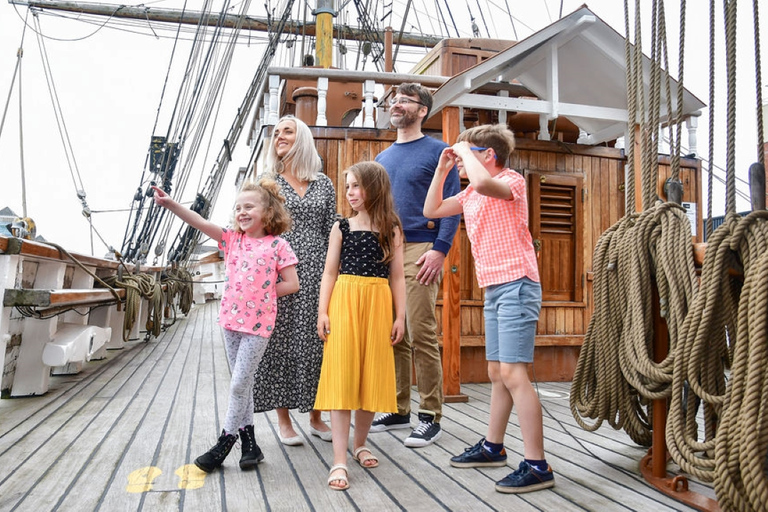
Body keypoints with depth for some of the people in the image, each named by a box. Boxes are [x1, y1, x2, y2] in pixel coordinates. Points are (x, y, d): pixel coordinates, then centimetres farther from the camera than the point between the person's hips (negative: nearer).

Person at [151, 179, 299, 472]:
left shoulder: (277, 245, -6)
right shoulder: (232, 240, 6)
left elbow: (292, 284, -7)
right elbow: (199, 222, -5)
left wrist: (261, 293, -6)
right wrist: (169, 203, -16)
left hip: (258, 323, -5)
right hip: (231, 319, 5)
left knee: (239, 384, -1)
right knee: (242, 384, 13)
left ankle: (223, 446, 15)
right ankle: (249, 444, 25)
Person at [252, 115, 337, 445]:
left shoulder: (323, 183, 10)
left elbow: (332, 231, 10)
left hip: (316, 272, 1)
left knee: (315, 341, 4)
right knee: (280, 341, 1)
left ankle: (315, 416, 19)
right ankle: (283, 420, 13)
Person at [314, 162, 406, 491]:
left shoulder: (391, 229, 7)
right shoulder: (341, 228, 7)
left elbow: (397, 276, 7)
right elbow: (330, 272, 5)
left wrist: (400, 316, 1)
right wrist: (323, 311, -4)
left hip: (378, 305, 1)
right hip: (344, 302, -1)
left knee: (371, 375, 8)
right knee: (341, 376, -5)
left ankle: (360, 444, 28)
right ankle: (339, 460, -3)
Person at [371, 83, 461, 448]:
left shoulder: (438, 151, 2)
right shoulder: (383, 158, 21)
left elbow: (452, 204, -5)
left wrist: (440, 249, -17)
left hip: (419, 250, -6)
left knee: (421, 335, -8)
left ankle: (430, 417, 3)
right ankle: (398, 410, 20)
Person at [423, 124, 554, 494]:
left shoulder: (512, 181, -8)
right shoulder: (470, 194, 17)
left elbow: (483, 182, -31)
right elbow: (432, 210, 20)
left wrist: (464, 150, -13)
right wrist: (442, 168, 14)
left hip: (516, 285, -9)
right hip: (494, 288, 9)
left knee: (512, 373, -13)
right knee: (497, 372, 16)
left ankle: (537, 466, -7)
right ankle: (493, 447, 29)